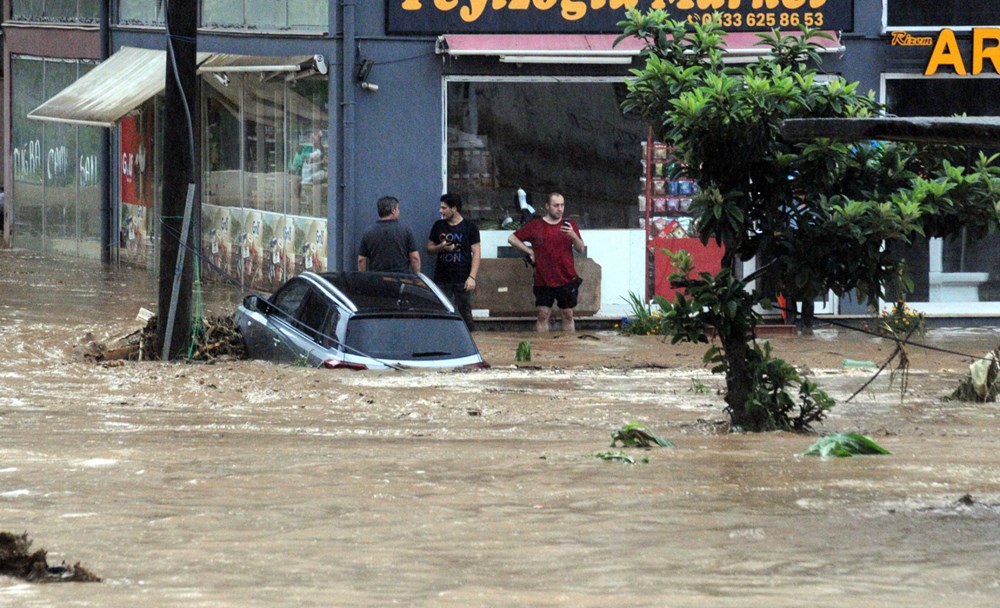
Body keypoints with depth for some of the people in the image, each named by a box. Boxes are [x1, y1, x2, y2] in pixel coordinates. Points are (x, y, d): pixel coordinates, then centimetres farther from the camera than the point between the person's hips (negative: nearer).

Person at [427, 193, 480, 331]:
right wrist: (441, 247, -7)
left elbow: (476, 253, -2)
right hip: (442, 280, 3)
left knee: (465, 314, -1)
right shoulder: (438, 226, 10)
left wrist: (472, 277, -12)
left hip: (462, 280, -3)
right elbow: (429, 248, 16)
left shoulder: (469, 226, 0)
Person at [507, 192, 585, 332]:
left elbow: (581, 249, 2)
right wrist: (530, 251, -2)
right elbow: (512, 239, 5)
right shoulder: (535, 226, 0)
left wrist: (573, 236, -17)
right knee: (543, 315, -1)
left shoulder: (570, 225, 5)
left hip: (567, 280, 1)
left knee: (568, 315, 7)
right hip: (543, 281, -1)